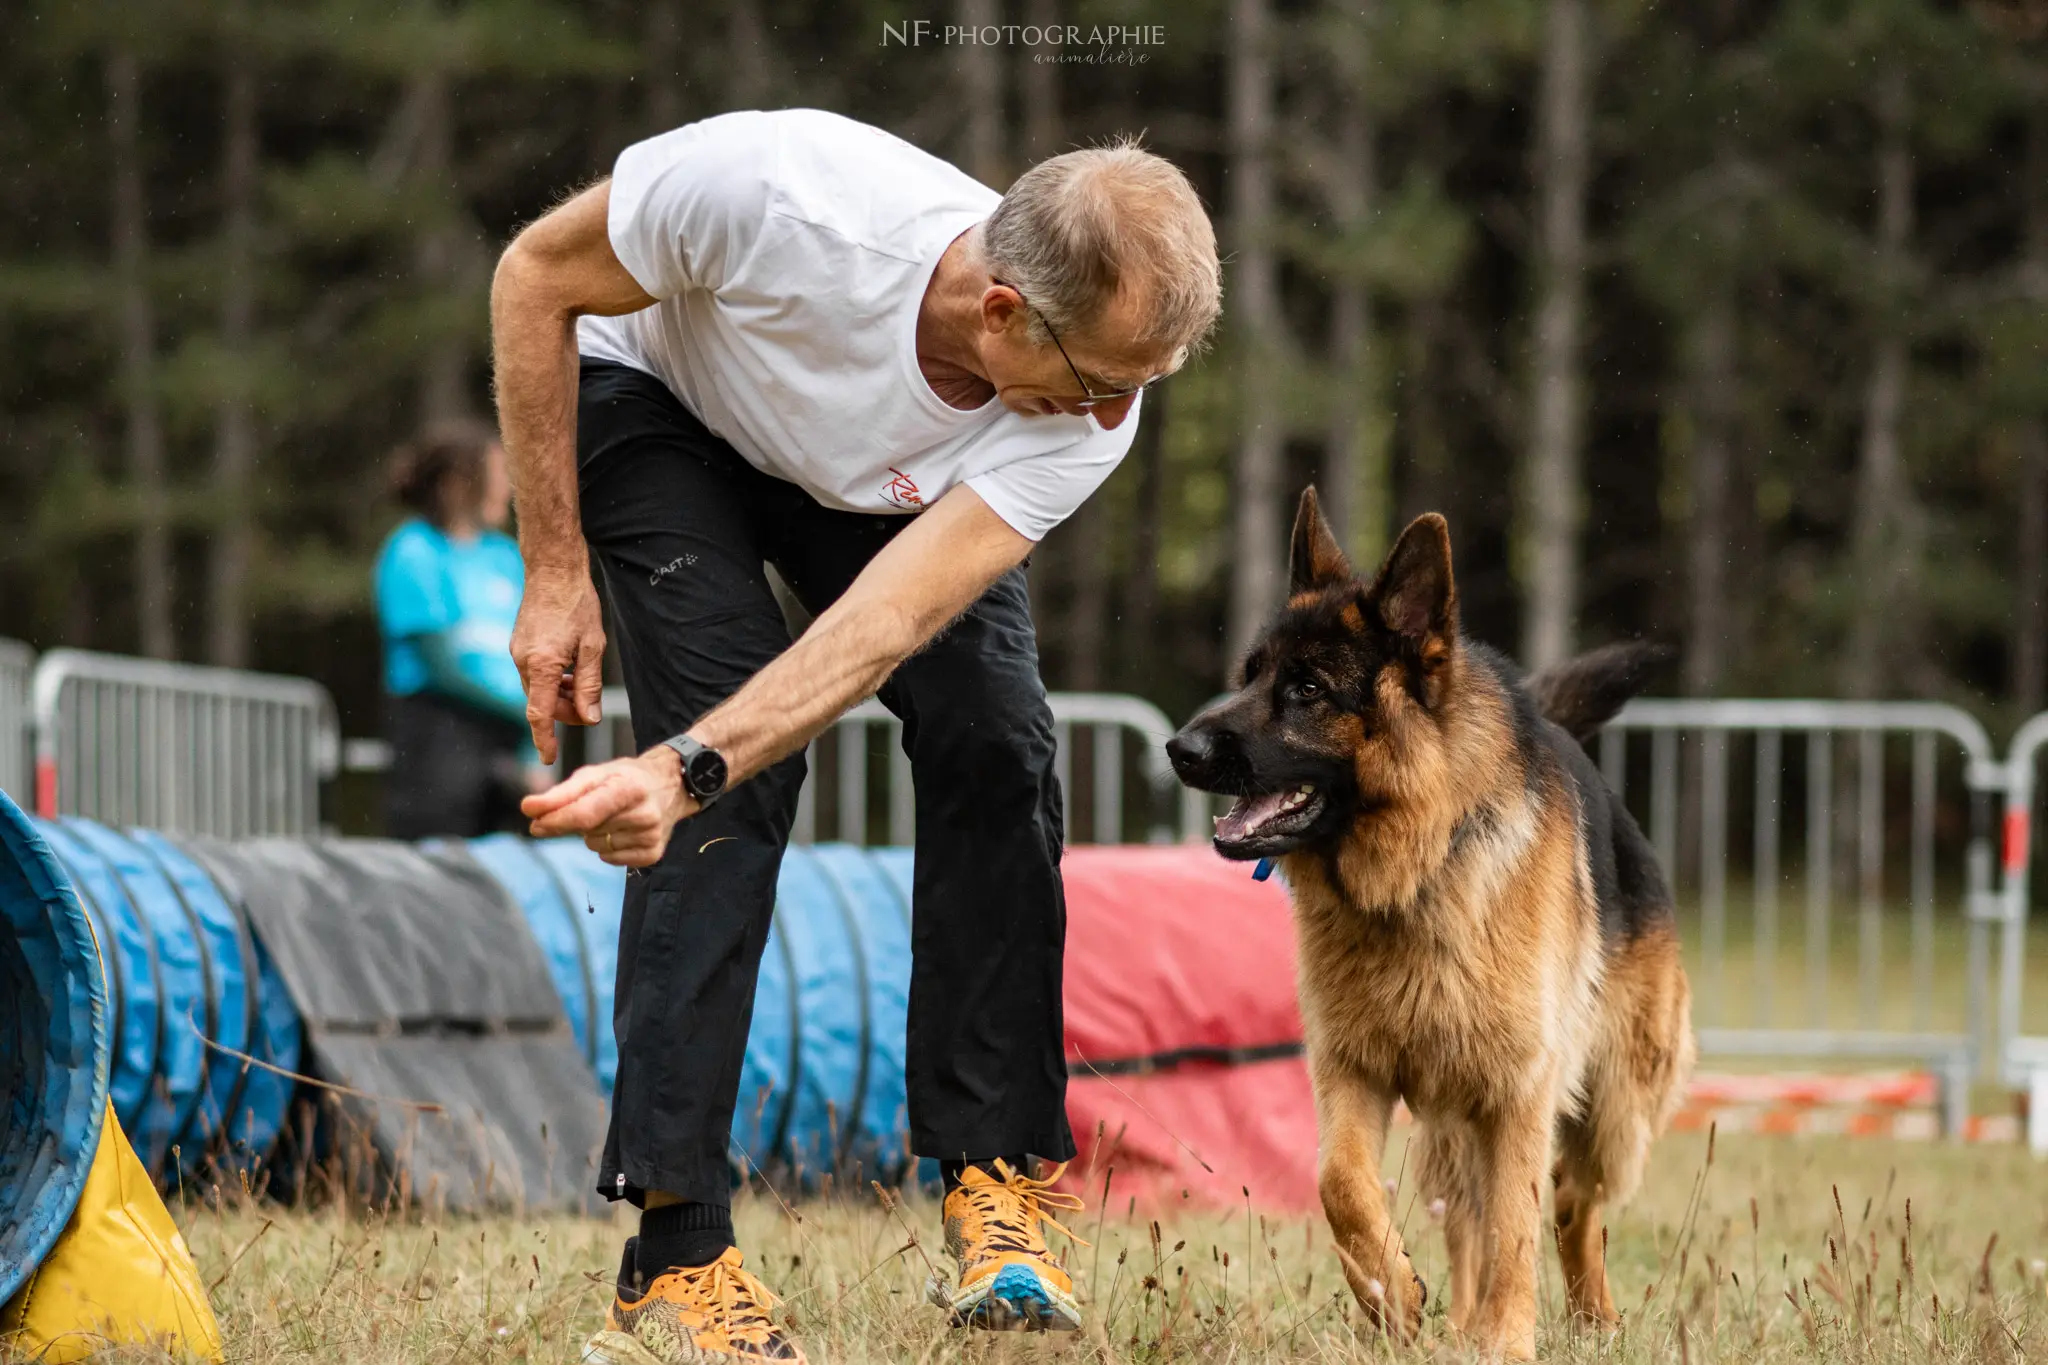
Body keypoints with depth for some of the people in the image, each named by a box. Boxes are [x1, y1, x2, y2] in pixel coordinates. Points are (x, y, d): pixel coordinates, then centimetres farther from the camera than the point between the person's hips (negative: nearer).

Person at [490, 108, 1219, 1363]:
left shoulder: (1084, 422, -34)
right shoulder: (785, 192, -43)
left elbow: (885, 625, -42)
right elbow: (537, 277, -24)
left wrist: (679, 772, -57)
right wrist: (556, 572, -23)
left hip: (888, 481, 3)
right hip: (661, 400, -3)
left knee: (994, 741, -19)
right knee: (739, 775, -22)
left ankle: (995, 1190, -6)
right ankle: (676, 1261, -21)